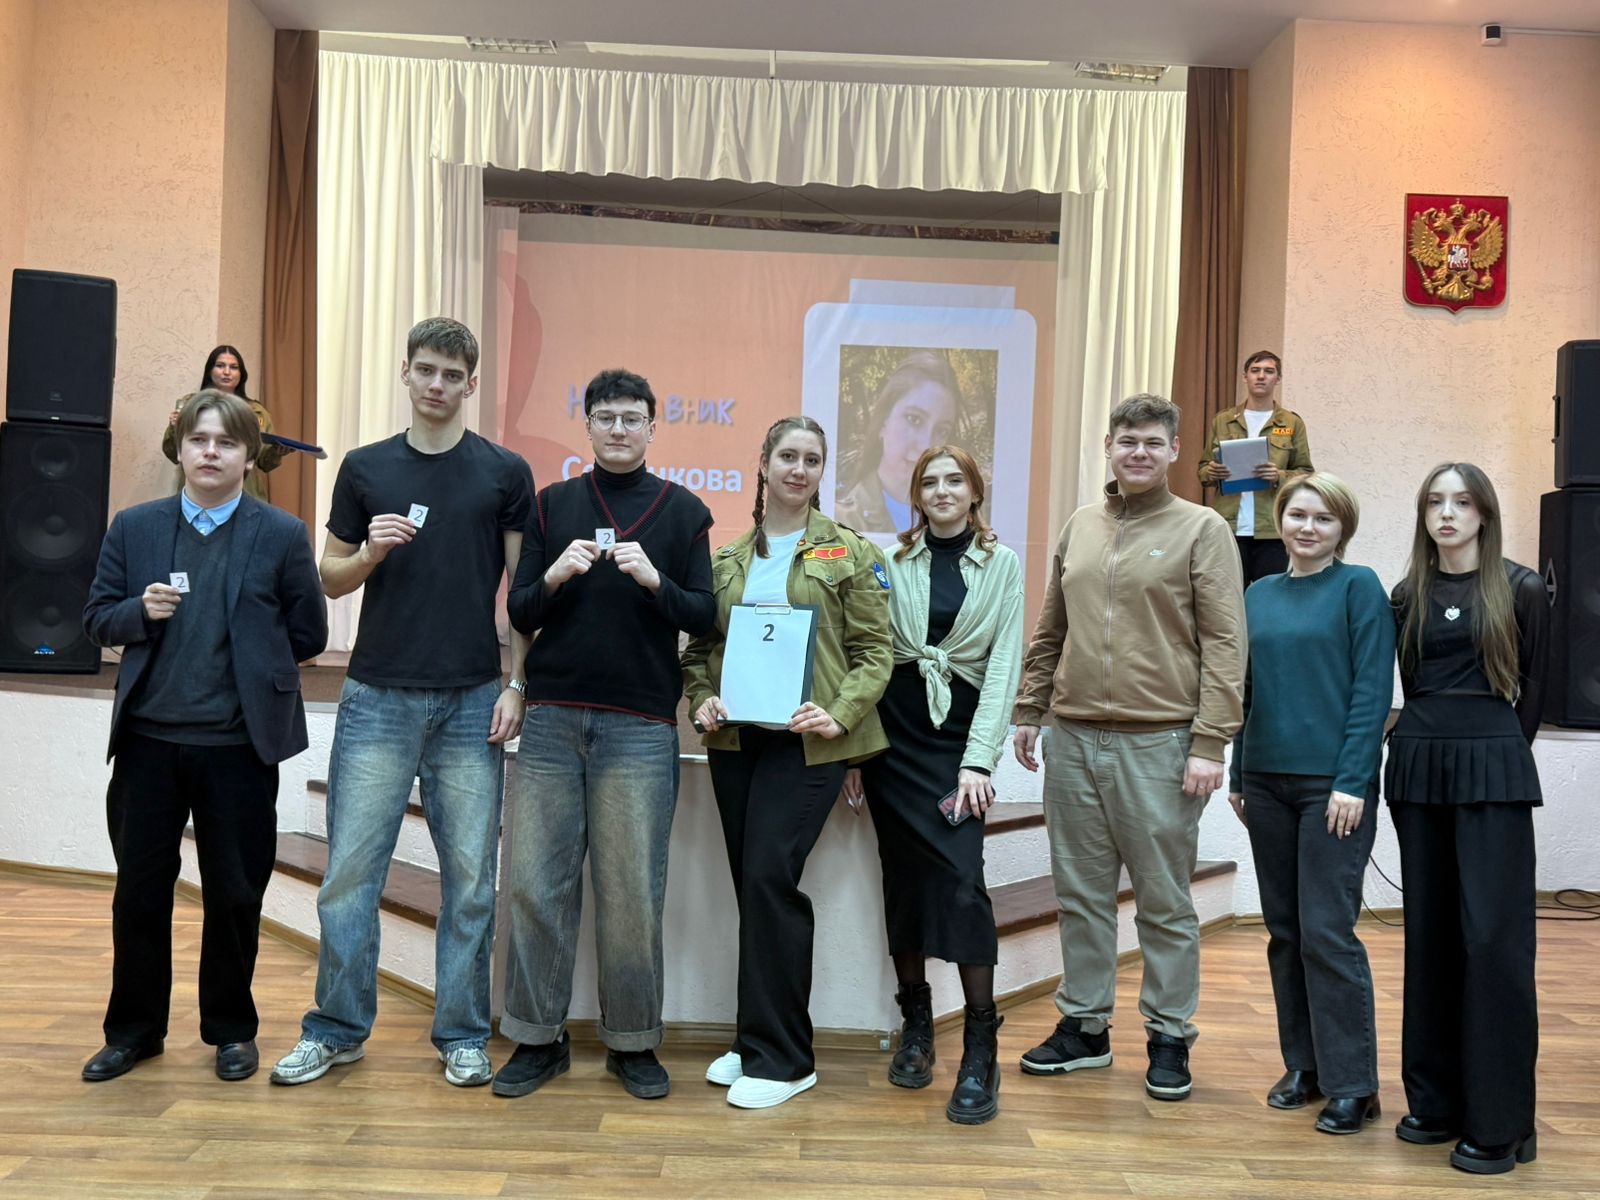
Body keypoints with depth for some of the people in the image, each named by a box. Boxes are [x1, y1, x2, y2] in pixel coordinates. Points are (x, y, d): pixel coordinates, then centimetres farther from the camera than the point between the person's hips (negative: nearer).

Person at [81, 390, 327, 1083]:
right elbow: (97, 619, 7)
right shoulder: (134, 527, 7)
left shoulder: (282, 535, -1)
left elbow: (309, 636, 2)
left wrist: (249, 662, 3)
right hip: (148, 739, 3)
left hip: (240, 745, -2)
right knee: (139, 891, 11)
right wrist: (141, 613, -12)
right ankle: (134, 1029, 28)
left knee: (235, 894, 8)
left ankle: (230, 1028, 26)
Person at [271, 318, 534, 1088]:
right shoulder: (365, 469, 7)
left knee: (470, 877, 5)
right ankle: (337, 1029, 19)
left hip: (471, 703, -1)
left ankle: (462, 1034, 18)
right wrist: (372, 551, -11)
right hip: (377, 698, 1)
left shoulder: (505, 473, 3)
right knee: (349, 870, 4)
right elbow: (331, 578, 10)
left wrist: (516, 684, -6)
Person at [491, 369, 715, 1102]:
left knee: (633, 891, 0)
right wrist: (553, 576, -12)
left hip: (641, 726, -1)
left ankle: (632, 1043, 15)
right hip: (553, 718, 2)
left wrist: (654, 580, -15)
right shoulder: (552, 505, 11)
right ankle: (538, 1038, 16)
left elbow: (705, 617, 3)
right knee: (536, 881, 2)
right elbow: (519, 615, 8)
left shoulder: (683, 511, 7)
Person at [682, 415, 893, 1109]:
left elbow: (875, 652, 0)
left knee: (770, 877, -13)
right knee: (752, 886, 8)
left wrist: (839, 714, -15)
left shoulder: (848, 553, 4)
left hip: (807, 741, -4)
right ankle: (758, 1040, 22)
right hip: (735, 739, 4)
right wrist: (702, 699, -2)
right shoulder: (727, 560, 13)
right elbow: (700, 646, 17)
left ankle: (780, 1058, 0)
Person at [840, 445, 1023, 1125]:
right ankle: (916, 1024, 22)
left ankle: (981, 1048, -4)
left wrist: (979, 759, -9)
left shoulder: (1002, 564, 6)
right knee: (904, 876, 6)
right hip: (894, 729, 2)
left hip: (961, 728, -2)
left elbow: (1004, 663, 0)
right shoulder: (892, 561, 8)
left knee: (960, 876, -13)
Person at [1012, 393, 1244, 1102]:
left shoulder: (1202, 530, -1)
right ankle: (1083, 1026, 24)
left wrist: (1209, 743, -12)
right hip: (1073, 738, 5)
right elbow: (1049, 632, 18)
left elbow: (1224, 644, -6)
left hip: (1158, 744, -4)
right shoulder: (1080, 526, 13)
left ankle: (1169, 1038, 19)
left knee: (1164, 902, 5)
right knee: (1081, 893, 12)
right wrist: (1028, 712, 13)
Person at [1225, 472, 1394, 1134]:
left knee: (1327, 931, -6)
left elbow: (1372, 690, -8)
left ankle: (1351, 1084, 6)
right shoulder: (1259, 595, 11)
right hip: (1267, 780, 6)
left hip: (1332, 781, -5)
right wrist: (1238, 775, 11)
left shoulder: (1359, 587, -3)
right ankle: (1302, 1065, 23)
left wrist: (1352, 782, -14)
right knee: (1284, 930, 11)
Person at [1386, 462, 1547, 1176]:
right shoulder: (1408, 596, 10)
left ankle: (1499, 1122, 2)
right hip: (1418, 767, 4)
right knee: (1429, 934, 9)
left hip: (1492, 769, -4)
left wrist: (1499, 752, 3)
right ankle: (1436, 1098, 19)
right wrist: (1430, 742, 6)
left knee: (1493, 936, -6)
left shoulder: (1521, 590, 1)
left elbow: (1532, 688, 5)